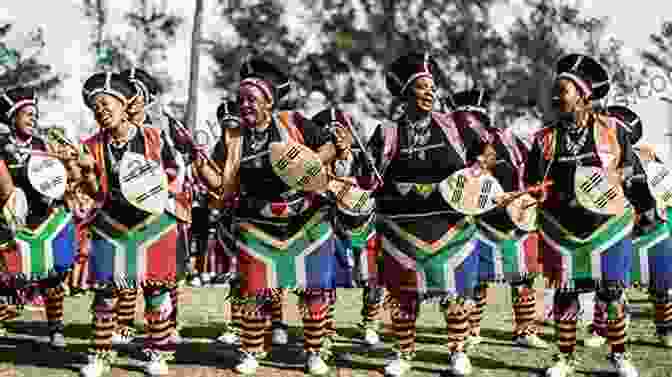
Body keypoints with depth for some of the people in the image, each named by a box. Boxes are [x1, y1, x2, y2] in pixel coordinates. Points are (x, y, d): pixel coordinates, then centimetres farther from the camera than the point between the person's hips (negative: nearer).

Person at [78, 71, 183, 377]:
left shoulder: (155, 138, -5)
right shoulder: (93, 146, 0)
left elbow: (174, 178, 3)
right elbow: (97, 193, -3)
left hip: (153, 223, -1)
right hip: (111, 226, 1)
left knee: (156, 291, 5)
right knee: (105, 292, 2)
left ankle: (157, 352, 18)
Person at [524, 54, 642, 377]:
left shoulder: (612, 129, -3)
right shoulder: (545, 139, 1)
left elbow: (632, 171, 7)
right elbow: (532, 185, 6)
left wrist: (645, 207, 2)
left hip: (609, 225, -1)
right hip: (563, 230, 1)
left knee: (611, 293, 3)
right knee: (565, 295, 6)